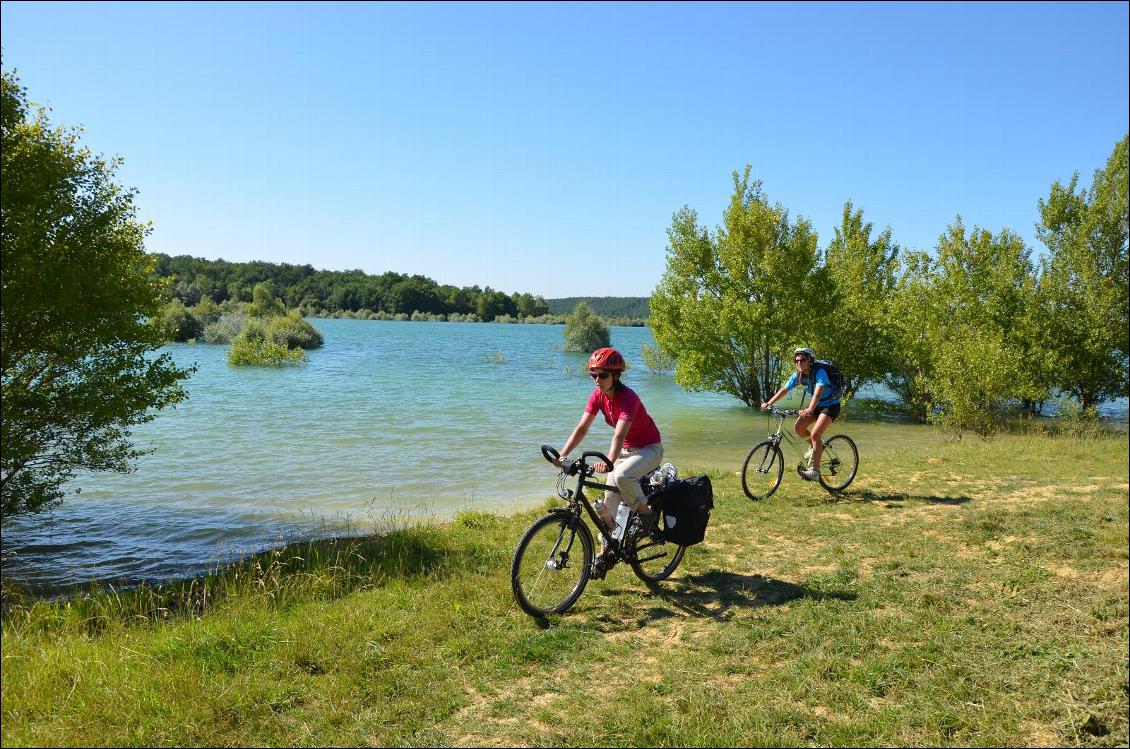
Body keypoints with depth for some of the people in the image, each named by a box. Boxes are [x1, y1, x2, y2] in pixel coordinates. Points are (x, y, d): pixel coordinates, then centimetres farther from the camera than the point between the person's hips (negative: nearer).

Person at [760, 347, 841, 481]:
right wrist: (769, 403, -19)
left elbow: (817, 393, -42)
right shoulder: (798, 375, -6)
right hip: (817, 405, 7)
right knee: (798, 427, -10)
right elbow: (784, 389, -5)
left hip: (831, 406, -7)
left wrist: (809, 411, -57)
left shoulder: (819, 372, -28)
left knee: (815, 435, -22)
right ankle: (816, 446, 19)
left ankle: (814, 470, -18)